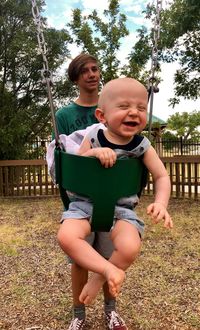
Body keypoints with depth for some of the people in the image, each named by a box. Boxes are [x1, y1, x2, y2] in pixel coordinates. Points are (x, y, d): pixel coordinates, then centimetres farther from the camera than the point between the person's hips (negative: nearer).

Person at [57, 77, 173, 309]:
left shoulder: (143, 147, -5)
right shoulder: (93, 138, -6)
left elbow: (162, 177, -1)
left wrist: (160, 202, -21)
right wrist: (93, 153, -24)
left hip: (122, 208, 0)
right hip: (86, 203, 0)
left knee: (130, 249, -26)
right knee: (66, 237, -27)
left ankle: (98, 279, 4)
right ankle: (111, 270, -16)